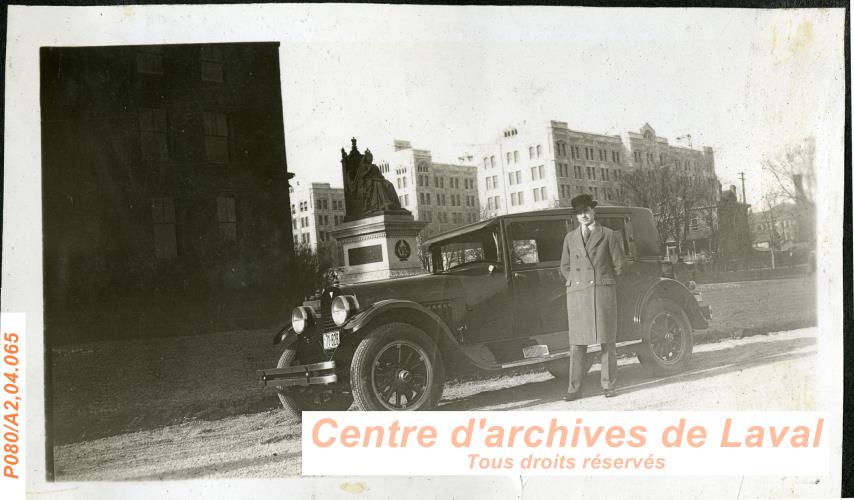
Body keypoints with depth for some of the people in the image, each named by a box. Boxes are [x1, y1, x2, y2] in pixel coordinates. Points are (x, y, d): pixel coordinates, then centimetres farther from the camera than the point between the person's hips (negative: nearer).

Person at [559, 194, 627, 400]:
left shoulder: (608, 235, 6)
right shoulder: (570, 238, 13)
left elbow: (619, 263, 9)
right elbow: (565, 266, 20)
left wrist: (604, 282, 9)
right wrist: (575, 283, 9)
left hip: (603, 293, -1)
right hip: (577, 294, 2)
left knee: (608, 341, 1)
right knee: (577, 342, -1)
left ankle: (609, 385, 9)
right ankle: (574, 388, 2)